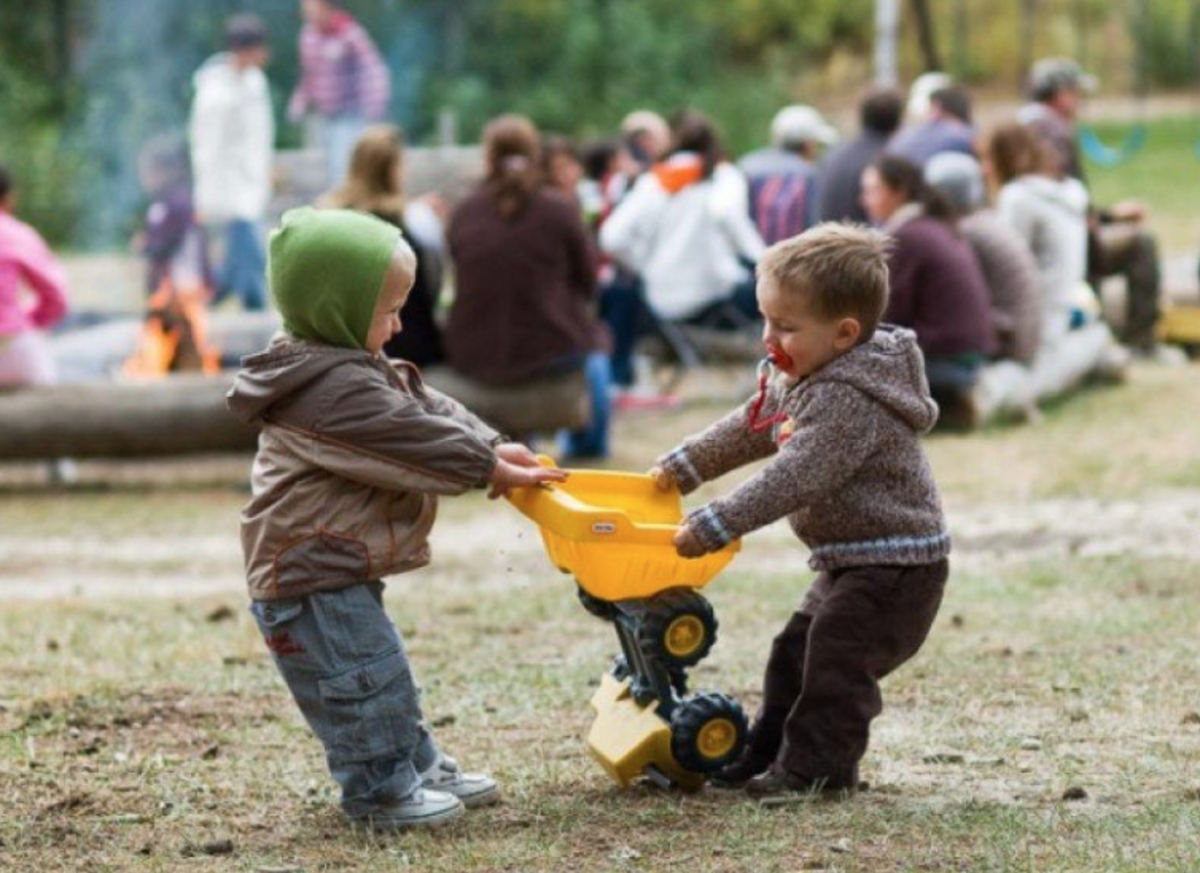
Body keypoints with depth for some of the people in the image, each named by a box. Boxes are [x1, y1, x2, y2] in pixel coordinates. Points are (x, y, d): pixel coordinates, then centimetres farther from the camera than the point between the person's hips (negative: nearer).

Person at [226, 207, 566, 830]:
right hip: (311, 576, -11)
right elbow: (415, 440, -22)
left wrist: (492, 446, 3)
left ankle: (417, 768, 31)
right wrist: (489, 468, -13)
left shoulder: (350, 371, 13)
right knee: (365, 679, -4)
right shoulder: (335, 390, -23)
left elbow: (425, 406, 13)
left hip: (337, 569, 11)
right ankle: (380, 790, 5)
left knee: (383, 676, 20)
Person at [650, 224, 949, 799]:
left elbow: (791, 480, -34)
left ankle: (817, 766, -4)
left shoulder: (849, 403, -27)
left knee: (836, 657, -12)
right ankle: (766, 756, 24)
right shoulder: (805, 382, 6)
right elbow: (749, 429, 21)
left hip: (895, 566, -11)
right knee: (796, 654, 15)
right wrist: (681, 469, 19)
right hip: (852, 562, 11)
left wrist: (714, 527, -36)